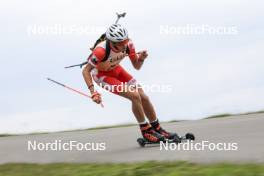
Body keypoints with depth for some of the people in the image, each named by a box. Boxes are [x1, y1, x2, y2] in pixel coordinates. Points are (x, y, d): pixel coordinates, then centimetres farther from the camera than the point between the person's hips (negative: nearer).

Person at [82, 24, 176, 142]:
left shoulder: (128, 44, -22)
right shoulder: (101, 50, -39)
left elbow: (137, 66, -8)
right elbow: (86, 71, -29)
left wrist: (141, 58, -30)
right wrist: (93, 92, -39)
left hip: (116, 70, 6)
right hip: (101, 75, -6)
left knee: (144, 97, 0)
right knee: (135, 96, -21)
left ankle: (158, 129, 19)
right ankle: (146, 131, -3)